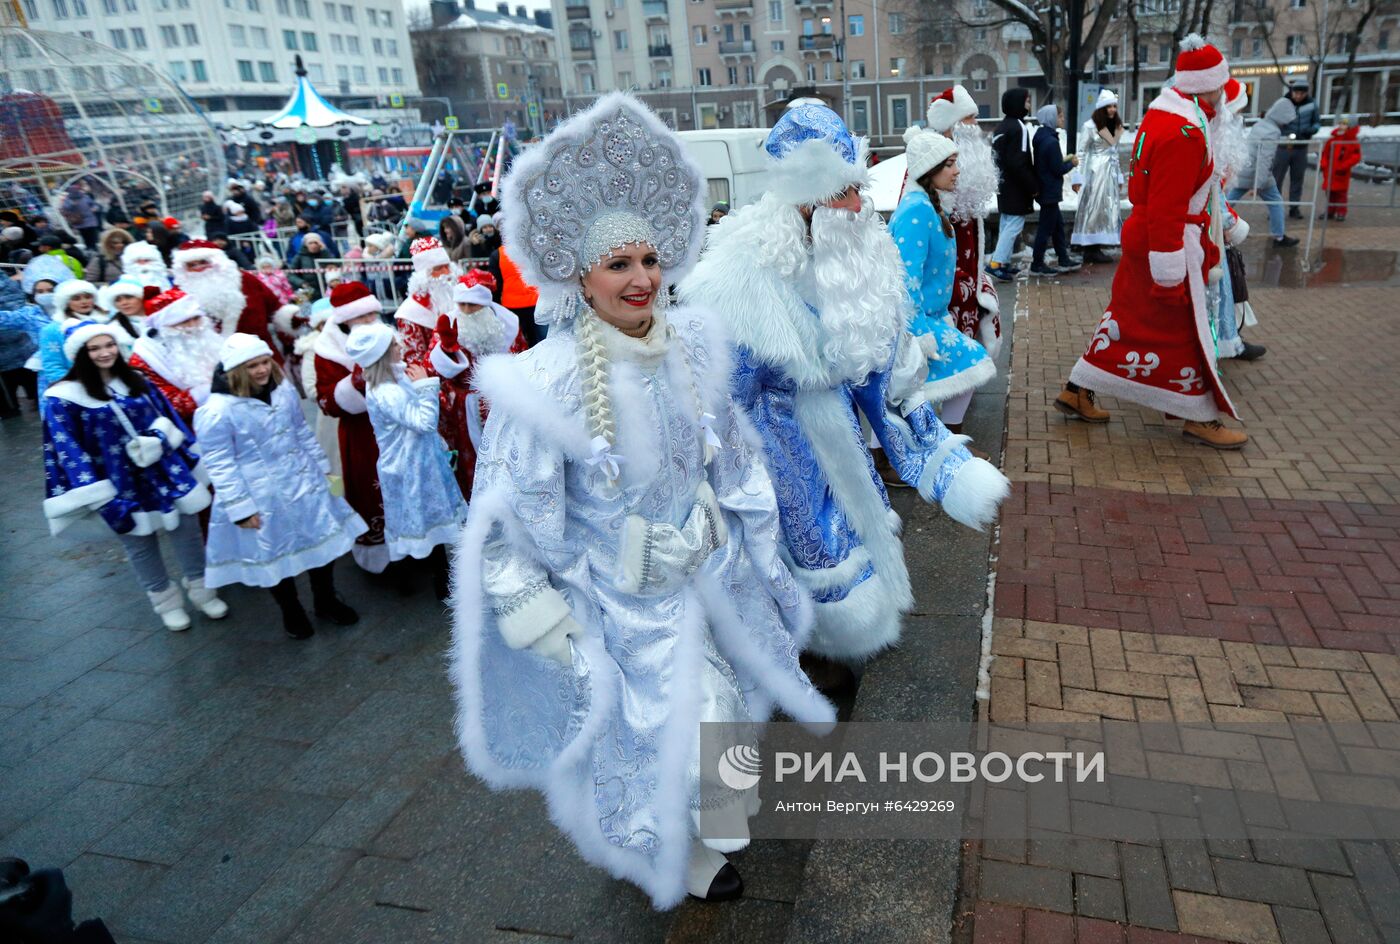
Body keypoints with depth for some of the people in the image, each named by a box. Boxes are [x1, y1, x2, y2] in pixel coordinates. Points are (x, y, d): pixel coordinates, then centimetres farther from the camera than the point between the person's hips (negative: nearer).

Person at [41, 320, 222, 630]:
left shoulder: (137, 381, 4)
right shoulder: (63, 397, -10)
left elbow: (168, 421, 10)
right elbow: (68, 451, -11)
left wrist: (193, 459, 4)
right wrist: (96, 497, -15)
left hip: (167, 472, 4)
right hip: (122, 486, -3)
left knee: (188, 530, 10)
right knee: (140, 544, 11)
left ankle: (202, 589, 29)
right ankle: (166, 601, 30)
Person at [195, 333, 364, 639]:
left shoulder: (284, 390, -1)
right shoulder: (217, 412, -20)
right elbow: (220, 466, -16)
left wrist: (321, 468, 15)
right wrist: (240, 508, -15)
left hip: (305, 486, 5)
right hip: (264, 500, -5)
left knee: (323, 541, 14)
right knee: (277, 555, 11)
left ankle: (326, 600, 37)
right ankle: (292, 612, 34)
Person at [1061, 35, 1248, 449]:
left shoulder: (1160, 115, 9)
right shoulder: (1185, 134, -22)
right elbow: (1167, 210, -25)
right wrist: (1169, 275, -23)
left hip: (1140, 236, 9)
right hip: (1169, 244, -9)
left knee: (1128, 317, 15)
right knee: (1184, 329, 2)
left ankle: (1077, 392, 20)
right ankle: (1200, 419, 15)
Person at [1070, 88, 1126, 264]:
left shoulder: (1116, 127, 15)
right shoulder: (1089, 127, -7)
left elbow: (1115, 152, 19)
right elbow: (1081, 153, -9)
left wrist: (1119, 177, 16)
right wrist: (1078, 178, -15)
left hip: (1110, 174, 8)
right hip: (1094, 173, -8)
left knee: (1107, 210, 6)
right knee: (1093, 209, -6)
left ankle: (1095, 248, 10)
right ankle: (1090, 251, -3)